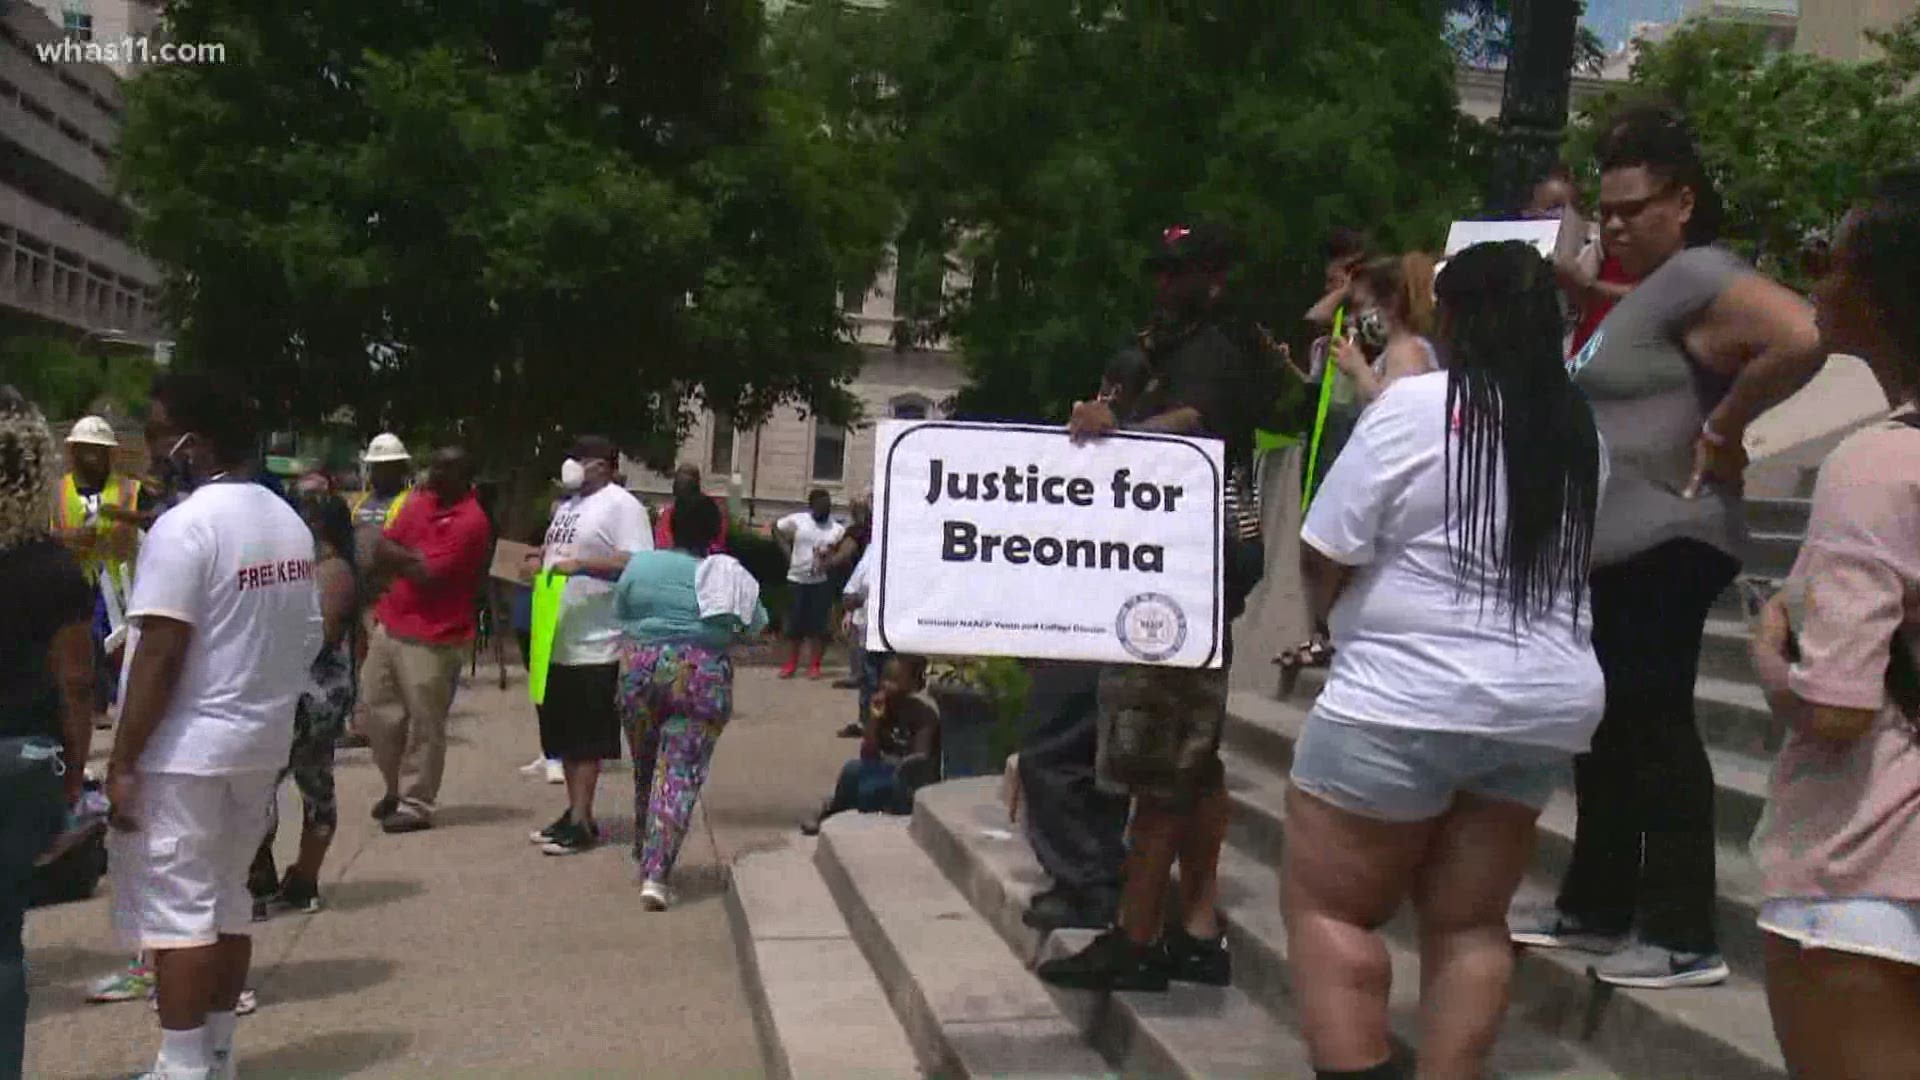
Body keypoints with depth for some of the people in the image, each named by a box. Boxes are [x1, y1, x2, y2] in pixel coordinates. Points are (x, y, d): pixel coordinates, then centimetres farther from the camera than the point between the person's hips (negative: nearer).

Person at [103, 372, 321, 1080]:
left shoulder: (185, 527, -16)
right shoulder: (290, 524, 9)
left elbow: (160, 656, -19)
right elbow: (307, 637, 12)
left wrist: (123, 761, -15)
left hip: (183, 754, -8)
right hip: (261, 745, 8)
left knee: (175, 909, -1)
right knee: (228, 899, 16)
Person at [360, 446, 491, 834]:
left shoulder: (470, 521, -15)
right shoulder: (419, 502, 11)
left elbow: (430, 576, -20)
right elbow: (381, 552, 8)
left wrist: (401, 557, -3)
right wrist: (415, 559, -10)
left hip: (432, 637, -8)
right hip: (390, 624, 8)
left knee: (423, 724, 0)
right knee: (377, 706, 14)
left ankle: (416, 804, 10)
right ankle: (397, 787, 31)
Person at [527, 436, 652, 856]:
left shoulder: (621, 505, -11)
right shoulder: (568, 503, 16)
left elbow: (638, 564, -21)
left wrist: (579, 563, -22)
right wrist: (544, 556, 6)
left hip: (595, 644, -9)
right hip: (557, 639, 9)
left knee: (586, 739, -3)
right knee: (562, 734, 14)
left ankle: (581, 822, 3)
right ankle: (575, 812, 24)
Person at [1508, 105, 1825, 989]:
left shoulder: (1697, 278, -14)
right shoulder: (1638, 293, 18)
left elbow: (1800, 338, -29)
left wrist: (1721, 429, -21)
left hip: (1664, 545, -11)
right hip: (1610, 549, 11)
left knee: (1655, 727, -7)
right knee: (1608, 729, 15)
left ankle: (1683, 936, -1)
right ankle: (1596, 906, 25)